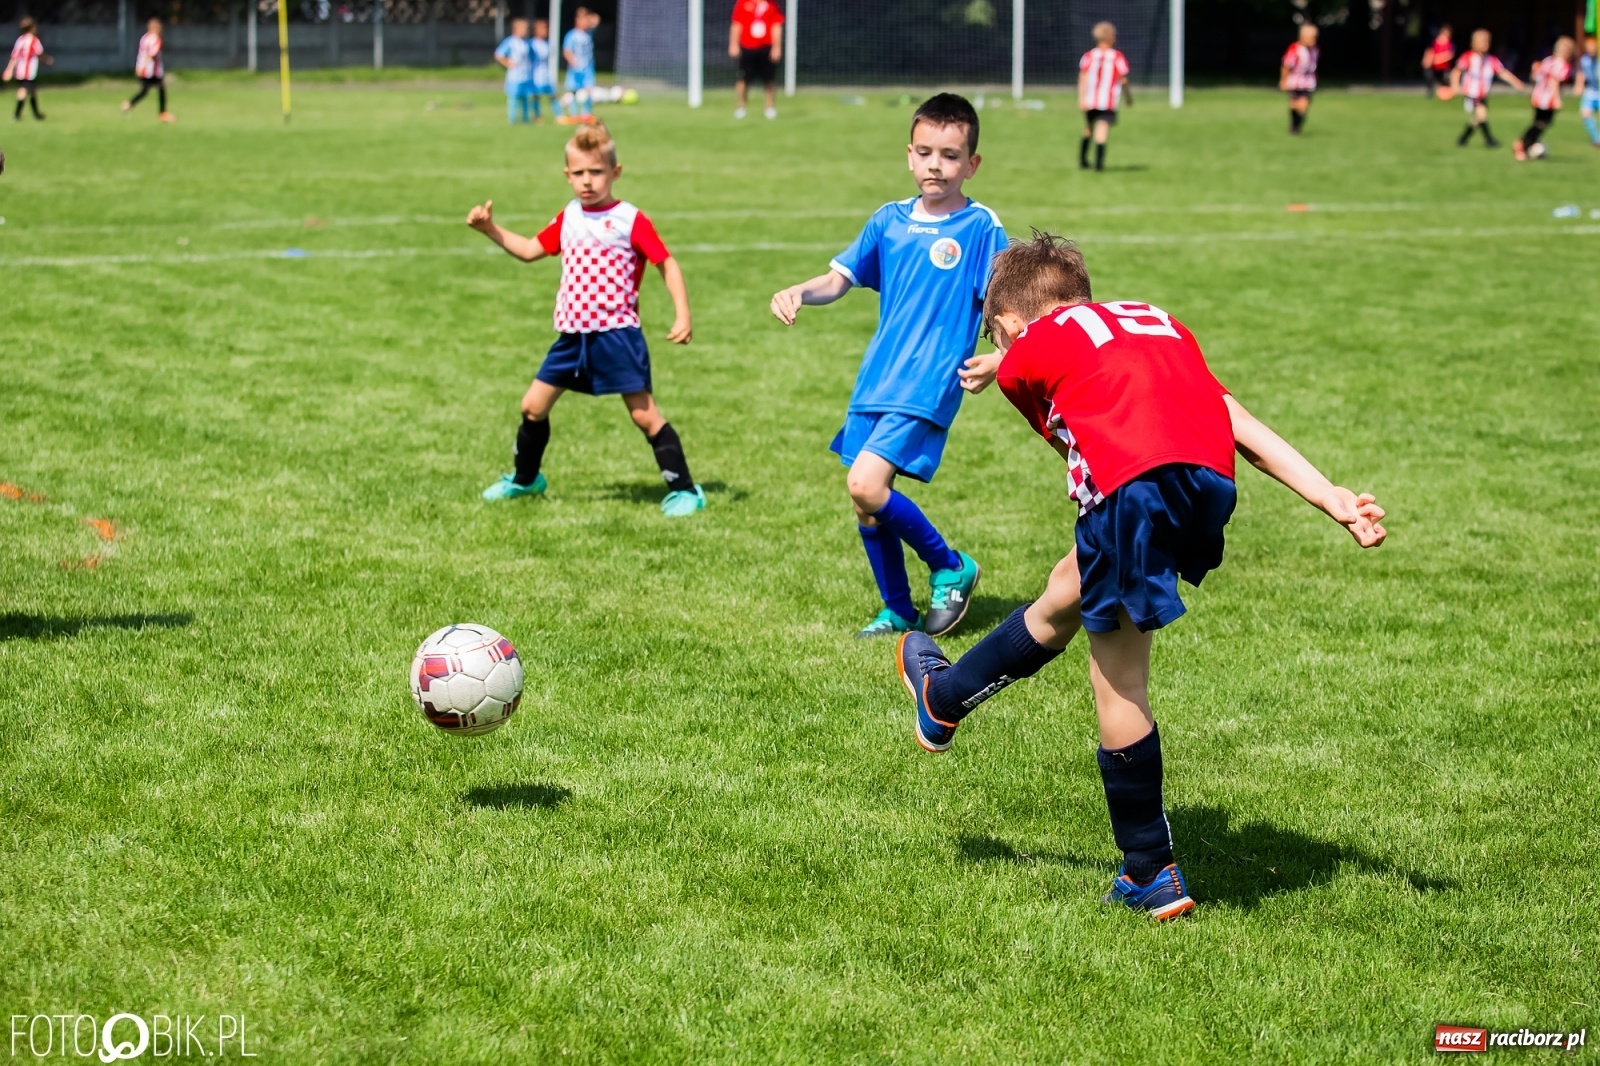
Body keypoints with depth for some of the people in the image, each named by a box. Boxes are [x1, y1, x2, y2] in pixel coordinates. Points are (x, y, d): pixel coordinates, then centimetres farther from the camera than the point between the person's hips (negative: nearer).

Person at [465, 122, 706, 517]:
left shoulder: (630, 220, -8)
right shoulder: (568, 219, 11)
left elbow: (667, 264, -7)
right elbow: (530, 250, 22)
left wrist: (682, 316, -16)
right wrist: (490, 229, 10)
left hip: (617, 336, -6)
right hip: (572, 336, 6)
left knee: (644, 413, -7)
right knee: (533, 406, 11)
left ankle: (684, 491, -1)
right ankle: (525, 478, 32)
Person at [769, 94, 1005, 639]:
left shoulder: (981, 228, -6)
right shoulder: (889, 220, 8)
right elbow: (842, 277, 12)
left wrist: (997, 358, -27)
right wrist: (800, 293, -9)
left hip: (928, 387, -6)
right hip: (874, 382, 6)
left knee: (866, 485, -20)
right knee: (866, 503, 8)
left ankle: (951, 568, 1)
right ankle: (898, 610, 26)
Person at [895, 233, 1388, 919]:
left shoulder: (1026, 353, 16)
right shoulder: (1158, 323, 31)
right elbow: (1241, 423, 23)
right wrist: (1334, 501, 15)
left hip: (1132, 485, -6)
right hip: (1212, 482, 6)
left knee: (1117, 682, 13)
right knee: (1063, 597, 26)